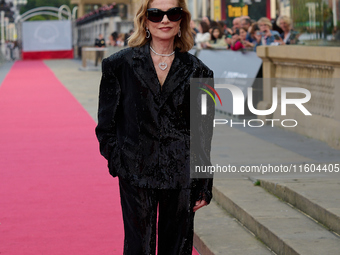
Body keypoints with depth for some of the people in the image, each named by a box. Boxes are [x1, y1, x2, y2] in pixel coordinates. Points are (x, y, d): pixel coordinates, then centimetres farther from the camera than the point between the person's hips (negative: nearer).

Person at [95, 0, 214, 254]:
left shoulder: (196, 71, 4)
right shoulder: (120, 65, 1)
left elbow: (204, 133, 6)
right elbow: (107, 123, 5)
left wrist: (204, 185, 4)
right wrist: (118, 162, -5)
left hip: (182, 176, 1)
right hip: (136, 175, -1)